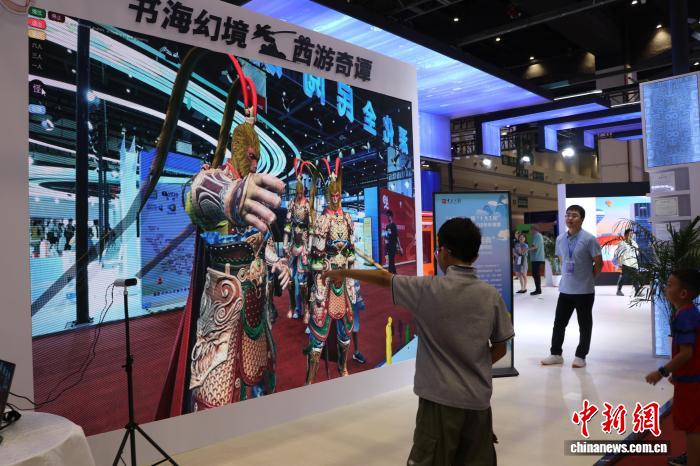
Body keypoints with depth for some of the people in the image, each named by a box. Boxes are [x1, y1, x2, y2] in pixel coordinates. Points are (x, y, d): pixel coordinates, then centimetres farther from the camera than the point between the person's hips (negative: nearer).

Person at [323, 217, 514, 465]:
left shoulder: (428, 289, -12)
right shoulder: (492, 295, -3)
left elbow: (383, 278, 2)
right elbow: (499, 349, 5)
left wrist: (343, 272, 17)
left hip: (440, 399, -4)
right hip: (478, 400, 4)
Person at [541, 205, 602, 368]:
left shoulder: (589, 239, -12)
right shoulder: (560, 239, 5)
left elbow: (599, 263, -6)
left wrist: (588, 279, -1)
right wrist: (567, 276, 12)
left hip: (584, 290, -5)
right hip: (565, 289, 5)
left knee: (584, 325, 8)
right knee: (559, 322, 9)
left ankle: (580, 356, 19)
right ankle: (555, 354, 20)